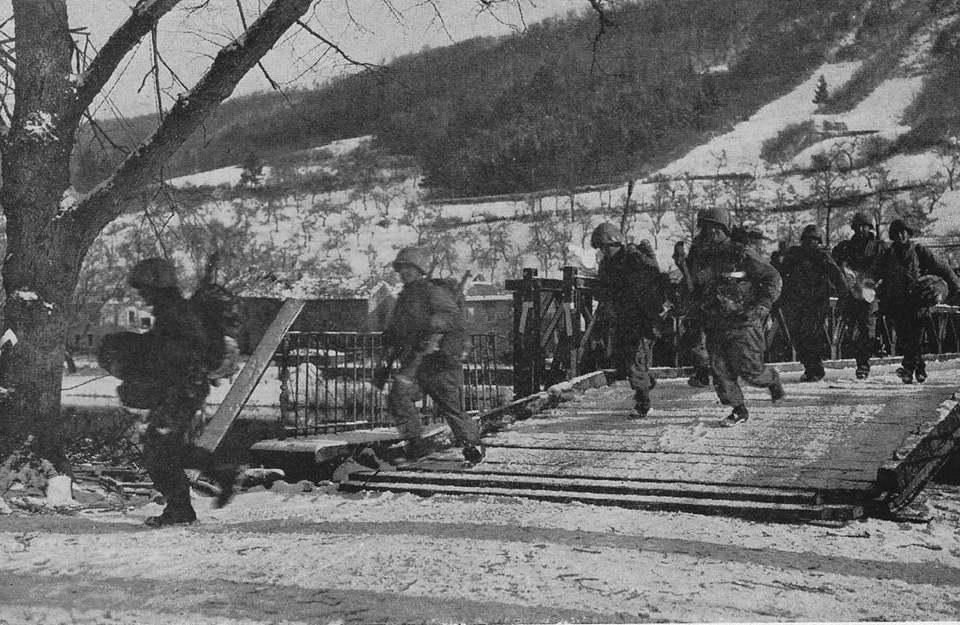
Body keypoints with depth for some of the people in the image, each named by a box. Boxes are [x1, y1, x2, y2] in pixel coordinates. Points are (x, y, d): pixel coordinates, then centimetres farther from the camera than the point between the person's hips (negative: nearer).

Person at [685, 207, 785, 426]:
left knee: (750, 371, -4)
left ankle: (773, 380, 29)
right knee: (720, 370, 1)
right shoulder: (697, 256, 6)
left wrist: (762, 306, -13)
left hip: (743, 323, -5)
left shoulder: (740, 254, -11)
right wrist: (698, 307, 16)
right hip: (714, 325, 5)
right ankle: (739, 410, 16)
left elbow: (772, 277, -5)